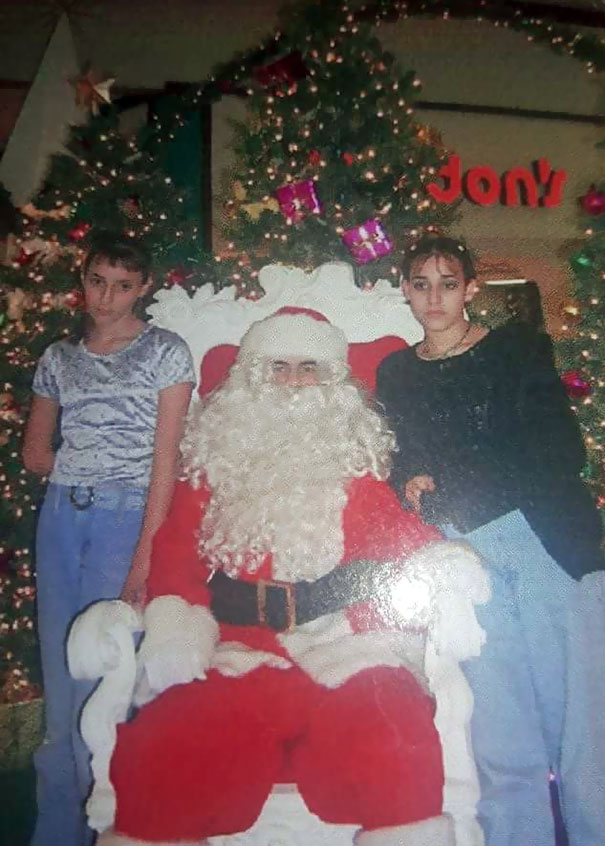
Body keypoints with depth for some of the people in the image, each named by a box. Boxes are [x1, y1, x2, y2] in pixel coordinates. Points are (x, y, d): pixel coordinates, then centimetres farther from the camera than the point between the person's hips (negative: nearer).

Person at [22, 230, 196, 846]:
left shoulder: (165, 352, 0)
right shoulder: (58, 357, 14)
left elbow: (165, 459, -8)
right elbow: (34, 454, 17)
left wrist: (146, 551, -14)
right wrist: (84, 471, 2)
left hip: (126, 515, -4)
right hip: (60, 515, 5)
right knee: (59, 674, 9)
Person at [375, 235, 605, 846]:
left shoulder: (517, 348, 9)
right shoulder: (395, 374, 17)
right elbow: (397, 467, 19)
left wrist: (452, 488, -10)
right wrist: (409, 486, -5)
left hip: (548, 541, -1)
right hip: (461, 555, 2)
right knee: (501, 746, 3)